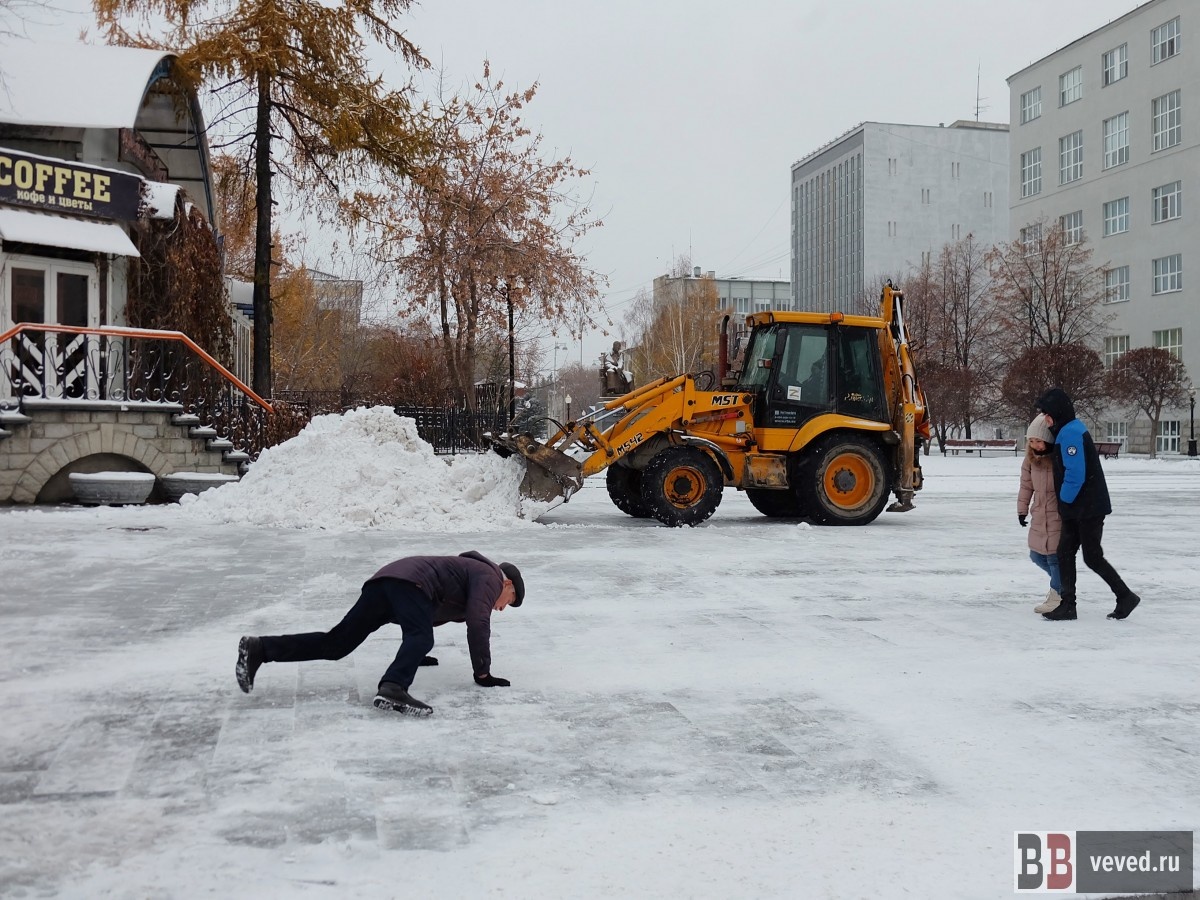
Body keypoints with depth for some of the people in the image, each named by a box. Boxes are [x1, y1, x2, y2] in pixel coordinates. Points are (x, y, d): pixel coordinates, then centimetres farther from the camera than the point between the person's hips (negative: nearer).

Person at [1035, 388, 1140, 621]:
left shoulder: (1071, 433, -19)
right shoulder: (1065, 432, 13)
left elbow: (1075, 474, -24)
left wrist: (1064, 500, -12)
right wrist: (1064, 505, 16)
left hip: (1089, 508, -10)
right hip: (1076, 510, 10)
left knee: (1092, 557, -1)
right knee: (1065, 553, 6)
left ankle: (1126, 597, 13)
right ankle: (1068, 606, 9)